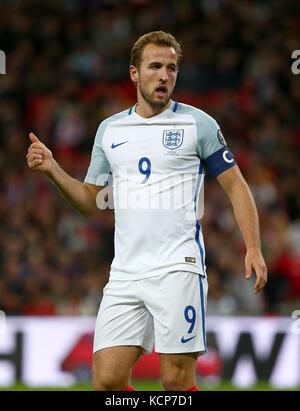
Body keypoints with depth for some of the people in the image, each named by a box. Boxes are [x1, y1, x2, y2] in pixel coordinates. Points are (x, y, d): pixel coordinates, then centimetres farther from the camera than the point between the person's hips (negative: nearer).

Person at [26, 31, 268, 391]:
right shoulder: (109, 129, 15)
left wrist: (253, 248, -8)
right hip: (124, 274, 4)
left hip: (177, 267, -4)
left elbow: (235, 186, 3)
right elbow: (90, 201, 21)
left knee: (176, 380, -8)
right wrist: (52, 169, 5)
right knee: (106, 379, -5)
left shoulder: (198, 124, 2)